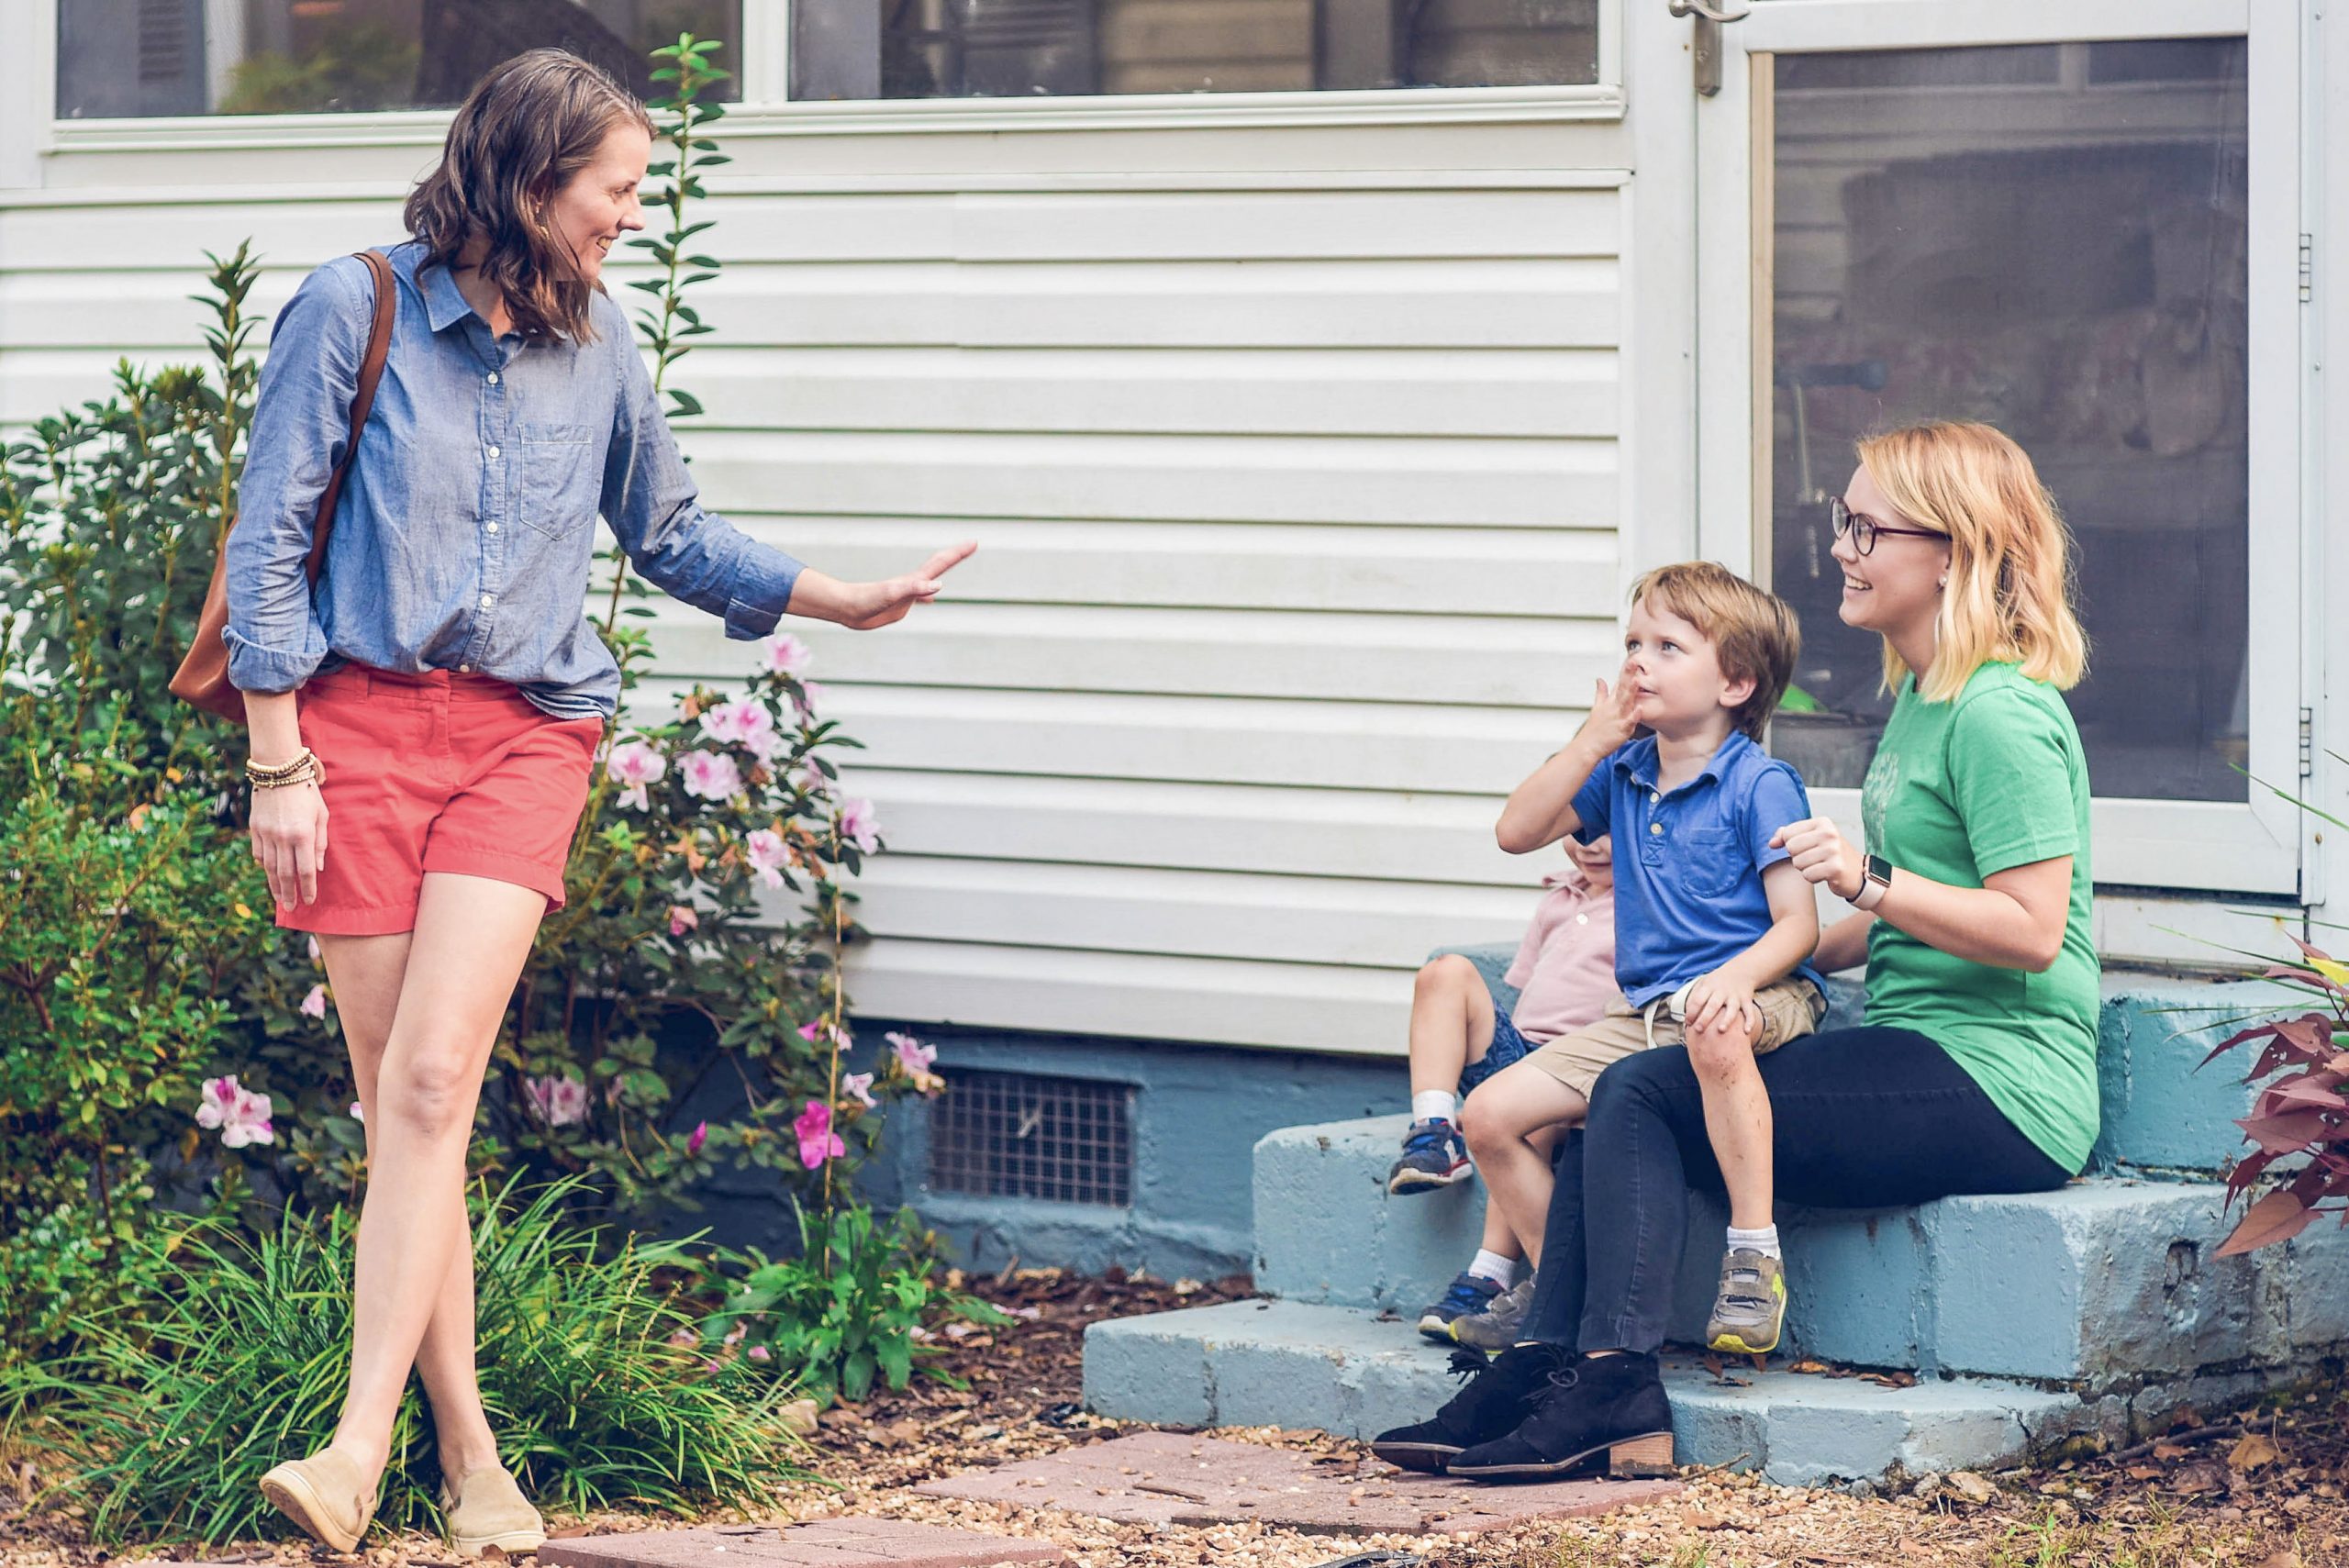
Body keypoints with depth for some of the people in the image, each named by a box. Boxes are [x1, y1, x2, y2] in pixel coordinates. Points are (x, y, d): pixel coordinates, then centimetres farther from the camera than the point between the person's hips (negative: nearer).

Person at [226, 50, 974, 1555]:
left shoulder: (595, 340, 11)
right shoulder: (355, 309, -1)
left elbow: (673, 532, 25)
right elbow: (270, 542, -1)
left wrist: (846, 599, 20)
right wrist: (278, 765, -5)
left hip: (525, 736, 2)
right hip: (360, 720, -2)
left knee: (433, 1080, -15)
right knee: (399, 1099, -1)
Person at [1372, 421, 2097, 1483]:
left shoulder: (2000, 716, -13)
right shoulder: (1920, 698, 18)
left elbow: (2030, 930, -21)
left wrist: (1868, 880, -26)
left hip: (1999, 1085, -10)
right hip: (1925, 1060, 10)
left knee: (1644, 1091, -17)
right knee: (1620, 1102, 1)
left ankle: (1615, 1385, -16)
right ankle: (1547, 1370, -7)